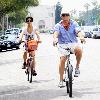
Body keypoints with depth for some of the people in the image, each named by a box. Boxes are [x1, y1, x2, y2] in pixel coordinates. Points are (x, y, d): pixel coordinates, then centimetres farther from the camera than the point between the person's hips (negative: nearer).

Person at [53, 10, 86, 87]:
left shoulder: (74, 23, 2)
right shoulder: (58, 25, 1)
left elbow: (78, 31, -13)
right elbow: (56, 33, -17)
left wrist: (81, 37, -36)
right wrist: (55, 38, -41)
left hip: (73, 43, 0)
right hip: (63, 45, 0)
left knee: (79, 49, -33)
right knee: (62, 59, -16)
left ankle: (77, 67, -10)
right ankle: (61, 80, -4)